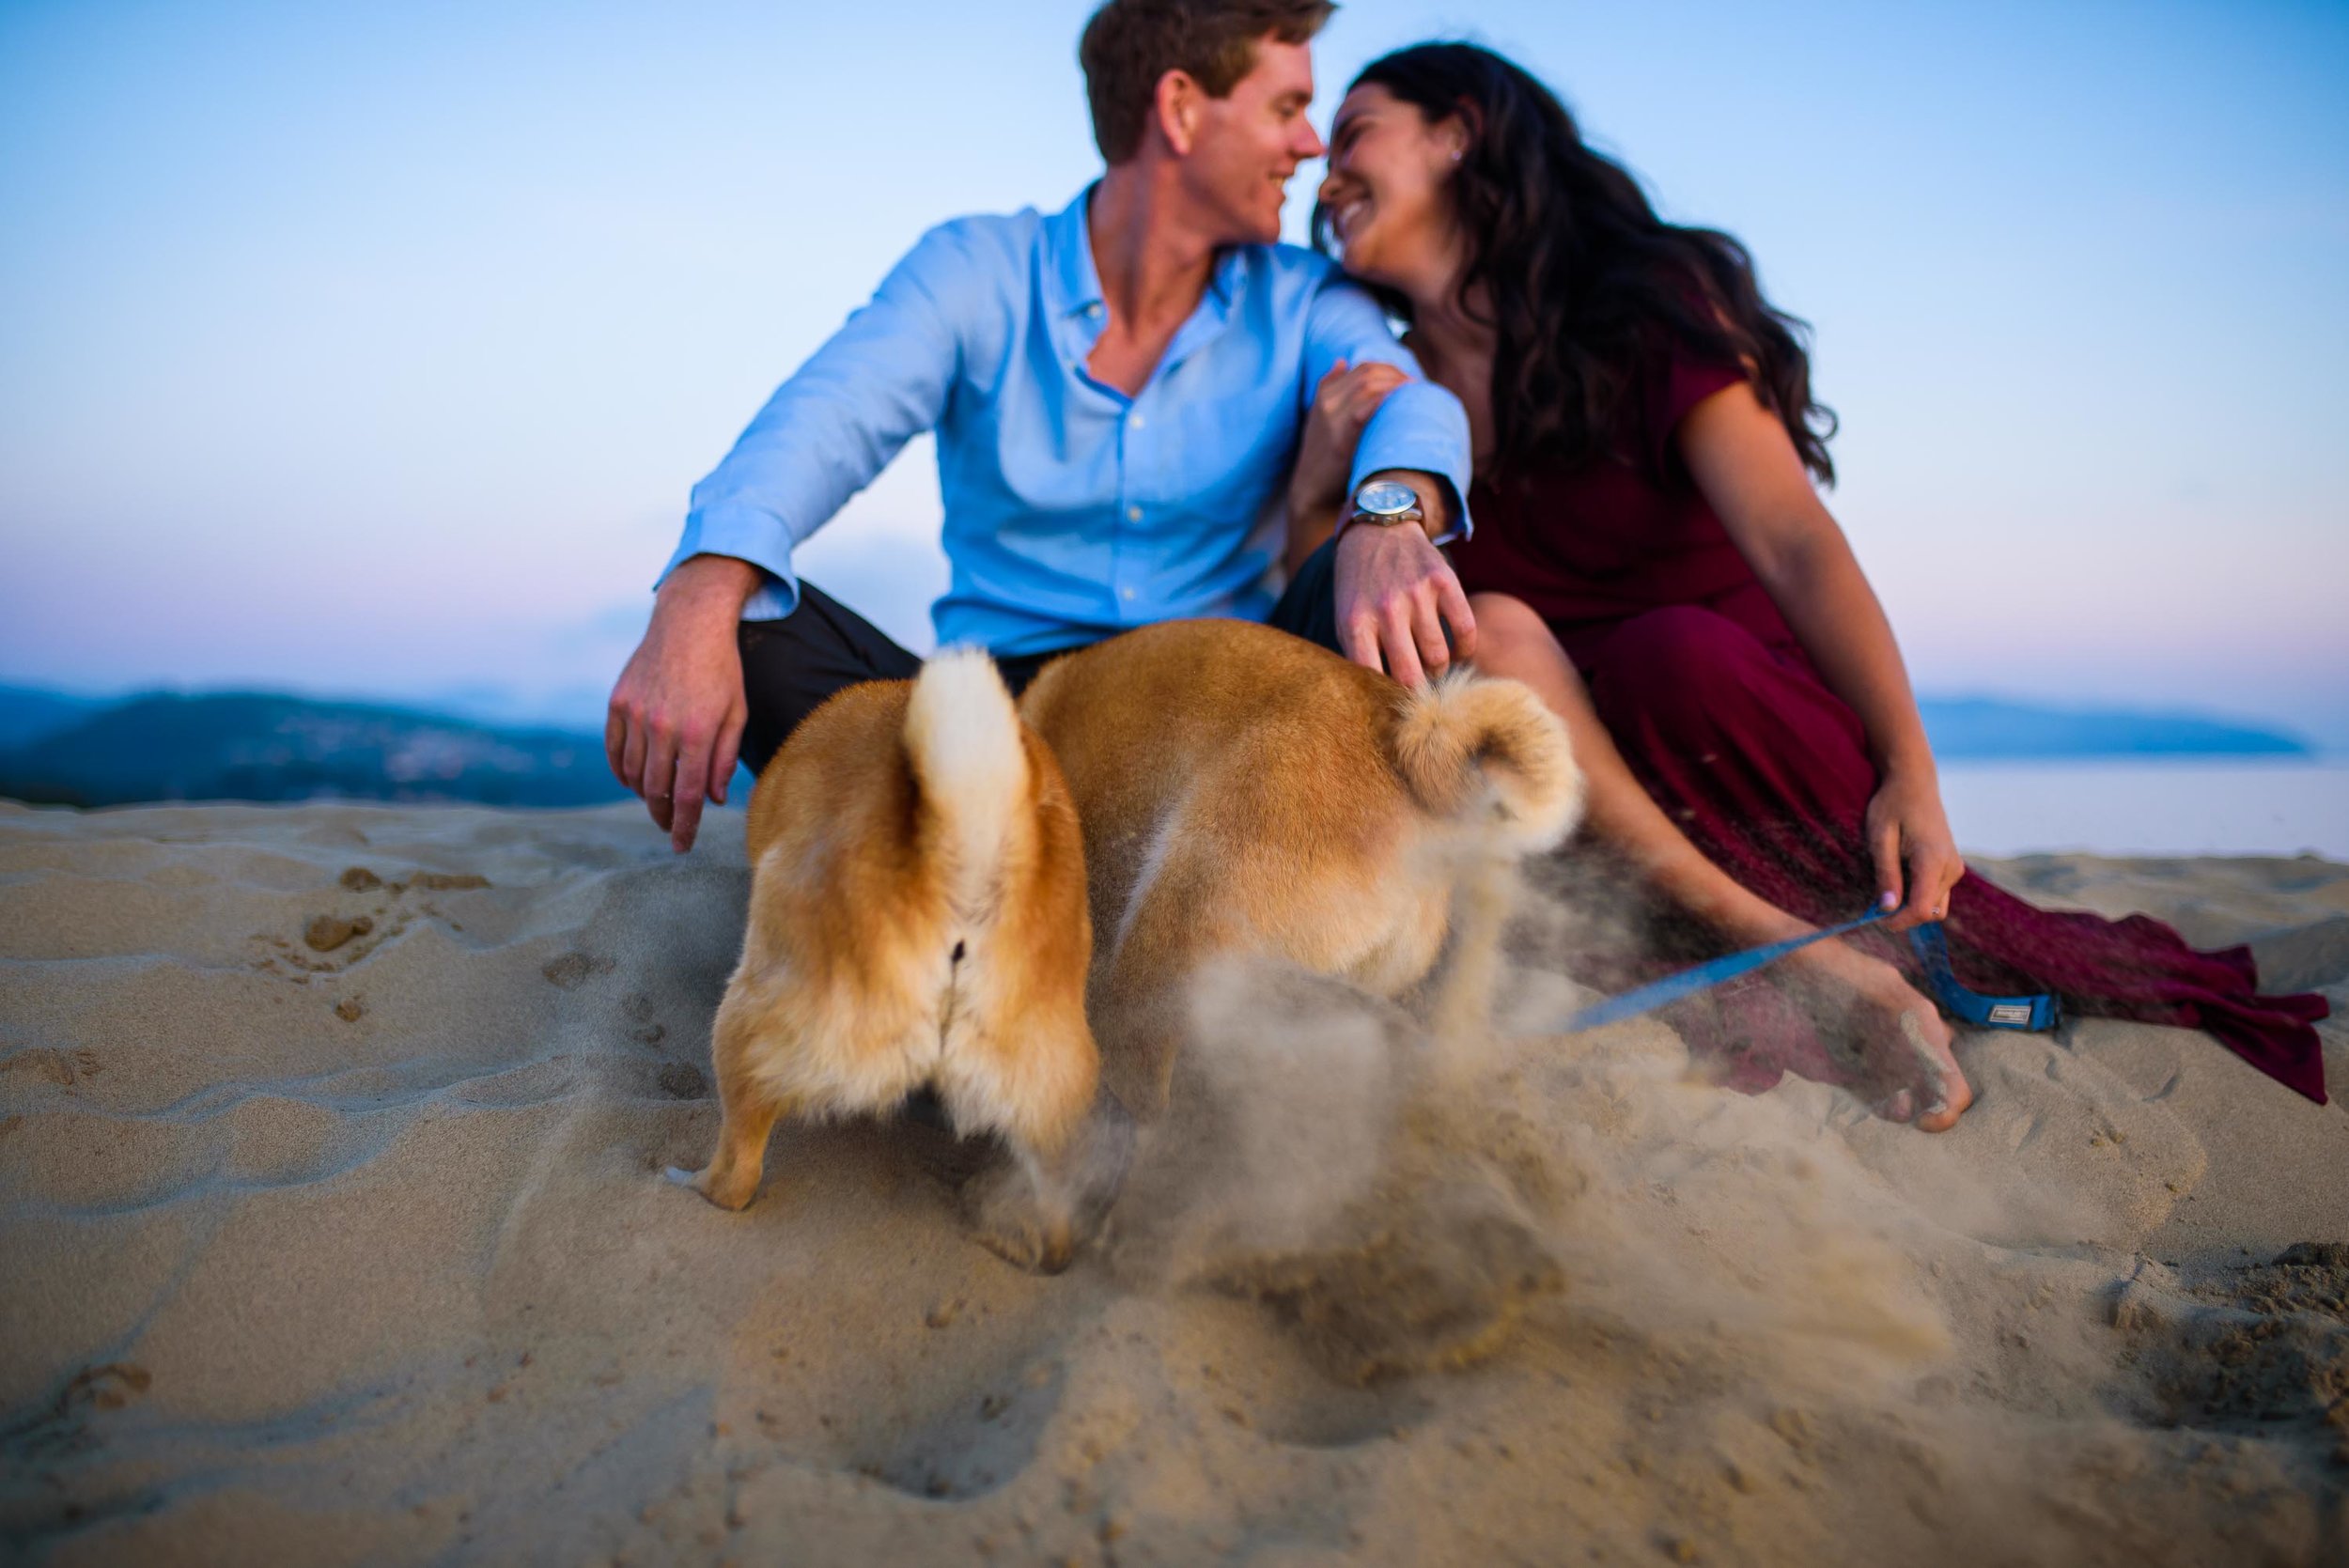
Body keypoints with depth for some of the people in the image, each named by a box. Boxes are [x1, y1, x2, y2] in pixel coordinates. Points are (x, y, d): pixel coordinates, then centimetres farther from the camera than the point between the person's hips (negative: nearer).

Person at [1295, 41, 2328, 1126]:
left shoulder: (1637, 301, -4)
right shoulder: (1385, 397, 6)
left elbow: (1796, 542, -16)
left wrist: (1909, 773, -27)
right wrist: (1313, 497, -20)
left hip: (1739, 705, -2)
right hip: (1556, 795, 2)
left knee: (1678, 653, -33)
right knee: (1483, 631, -27)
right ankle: (1789, 954, -33)